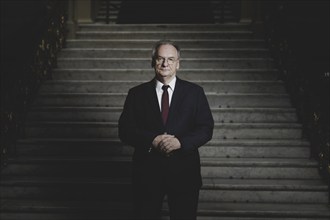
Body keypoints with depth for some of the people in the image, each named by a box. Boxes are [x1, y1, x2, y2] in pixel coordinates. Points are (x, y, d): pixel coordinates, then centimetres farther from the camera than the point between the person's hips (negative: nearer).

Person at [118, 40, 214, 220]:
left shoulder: (194, 92, 5)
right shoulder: (137, 94, 5)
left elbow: (206, 128, -1)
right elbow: (125, 130, -1)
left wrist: (180, 142, -17)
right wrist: (152, 141, -17)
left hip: (184, 172, 0)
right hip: (147, 171, 0)